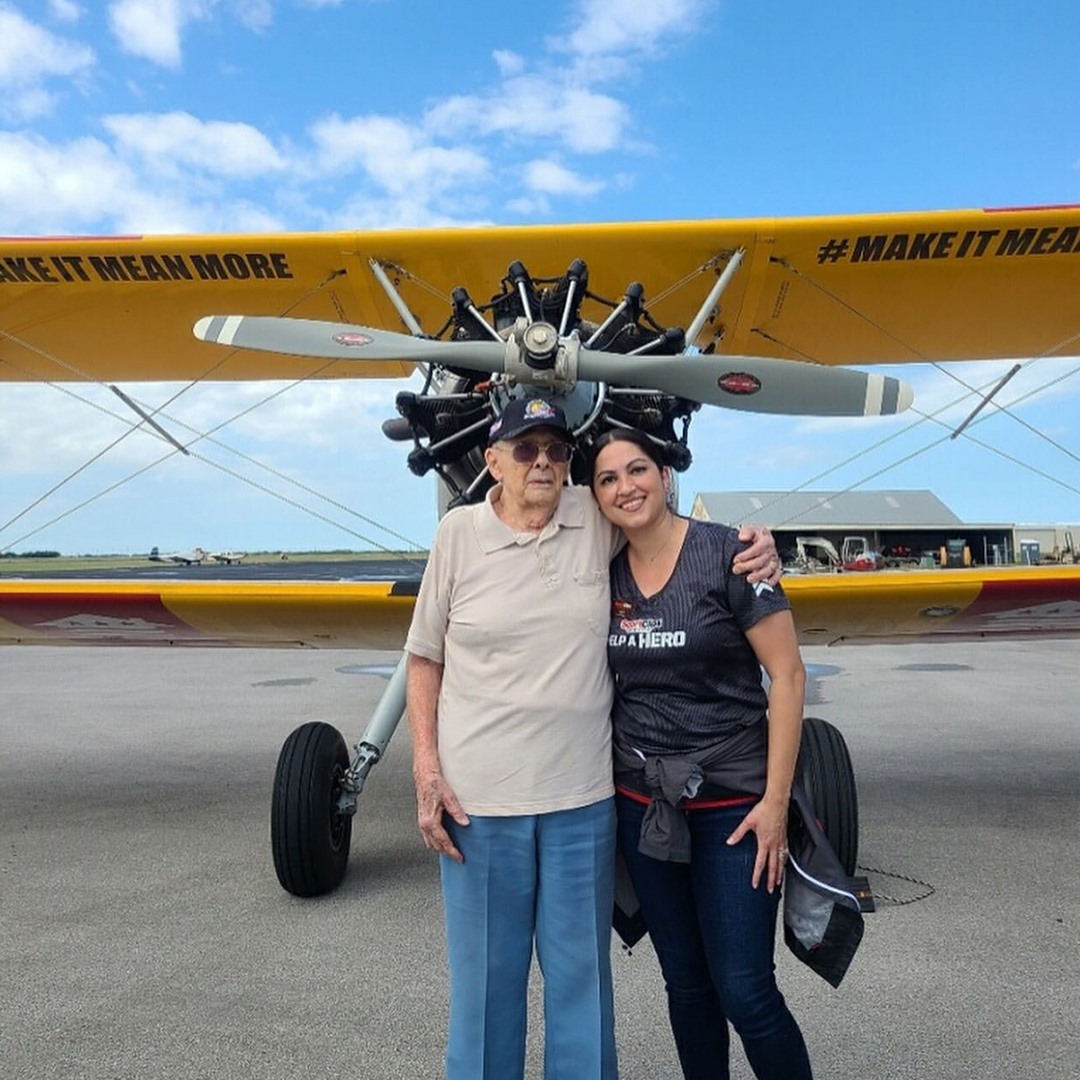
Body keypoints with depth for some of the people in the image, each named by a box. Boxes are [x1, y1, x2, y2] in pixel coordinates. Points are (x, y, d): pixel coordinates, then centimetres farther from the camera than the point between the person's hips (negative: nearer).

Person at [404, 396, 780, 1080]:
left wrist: (753, 547, -3)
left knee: (583, 974, 16)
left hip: (583, 797, 1)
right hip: (479, 797, -1)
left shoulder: (597, 521, -1)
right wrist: (426, 769, -4)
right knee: (485, 978, 13)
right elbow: (424, 657, 3)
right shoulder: (460, 533, -3)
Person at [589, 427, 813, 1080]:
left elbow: (787, 673, -11)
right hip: (642, 801, 5)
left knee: (744, 991, 0)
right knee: (685, 982, 16)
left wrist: (776, 799, -14)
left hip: (733, 800, -4)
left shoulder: (728, 553, -11)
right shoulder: (606, 573, 3)